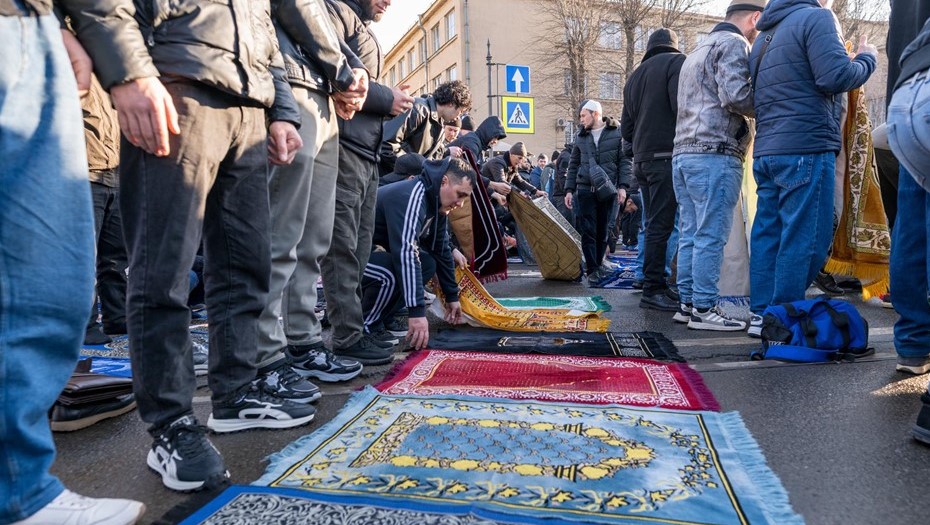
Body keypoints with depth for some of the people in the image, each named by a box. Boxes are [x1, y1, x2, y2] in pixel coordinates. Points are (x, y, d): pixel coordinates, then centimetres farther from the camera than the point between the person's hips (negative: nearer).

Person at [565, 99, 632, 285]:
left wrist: (623, 186, -10)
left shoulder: (617, 132, 3)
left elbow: (625, 161, 0)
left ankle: (598, 264, 20)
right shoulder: (581, 136, 13)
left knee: (603, 231, 5)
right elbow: (573, 165, 16)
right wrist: (569, 189, 7)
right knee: (588, 231, -4)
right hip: (585, 190, 2)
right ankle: (592, 270, -1)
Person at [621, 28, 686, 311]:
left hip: (642, 160, 8)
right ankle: (653, 290, -8)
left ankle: (656, 285, 14)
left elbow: (626, 128, 21)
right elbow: (682, 107, -16)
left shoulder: (635, 76, 22)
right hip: (666, 157, -8)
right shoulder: (676, 62, -1)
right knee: (661, 224, -8)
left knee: (654, 224, 11)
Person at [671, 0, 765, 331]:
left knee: (691, 234, 8)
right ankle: (704, 309, -3)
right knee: (711, 236, -7)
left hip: (684, 153, 9)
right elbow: (736, 95, -16)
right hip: (714, 154, -9)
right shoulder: (734, 44, -3)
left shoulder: (700, 49, 26)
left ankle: (687, 303, 12)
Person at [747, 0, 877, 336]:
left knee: (768, 234, 8)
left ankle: (761, 315, 11)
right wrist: (867, 59, 3)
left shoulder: (763, 36, 20)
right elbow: (835, 77, -15)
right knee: (805, 239, -4)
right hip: (806, 148, -8)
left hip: (766, 151, 8)